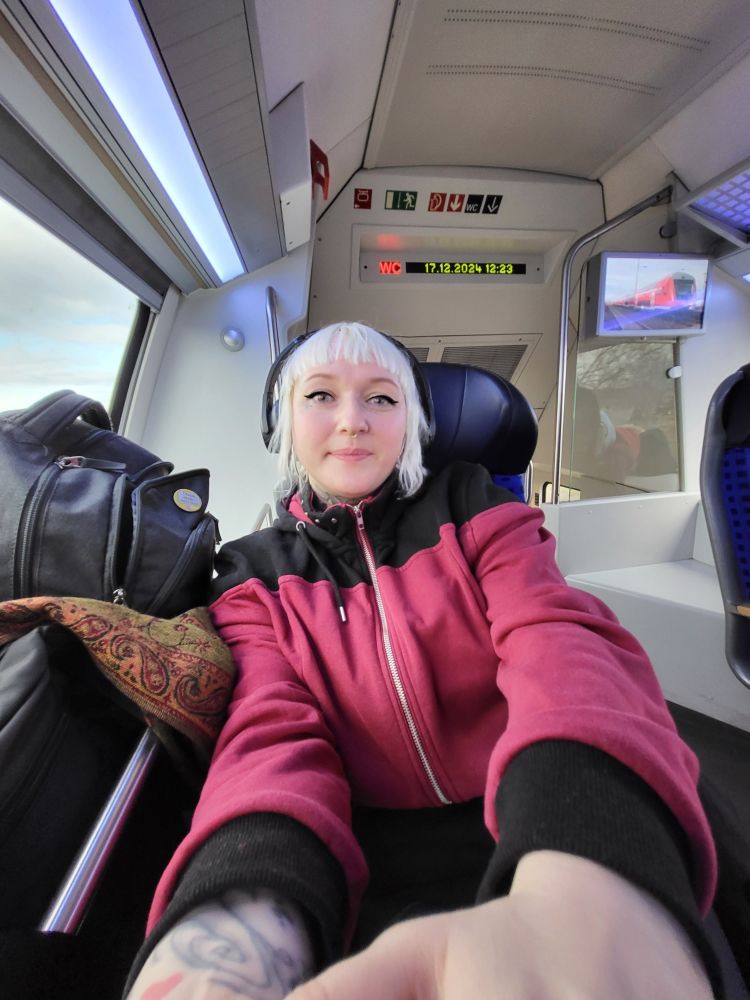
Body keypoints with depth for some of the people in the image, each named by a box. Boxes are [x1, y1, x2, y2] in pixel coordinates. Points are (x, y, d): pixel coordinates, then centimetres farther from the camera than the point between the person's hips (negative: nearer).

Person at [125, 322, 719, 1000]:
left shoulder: (475, 511, -1)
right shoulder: (256, 577, 2)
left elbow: (563, 645, -16)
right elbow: (273, 734, -10)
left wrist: (588, 893, -36)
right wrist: (238, 922, -32)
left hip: (538, 853, 1)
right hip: (372, 878, 1)